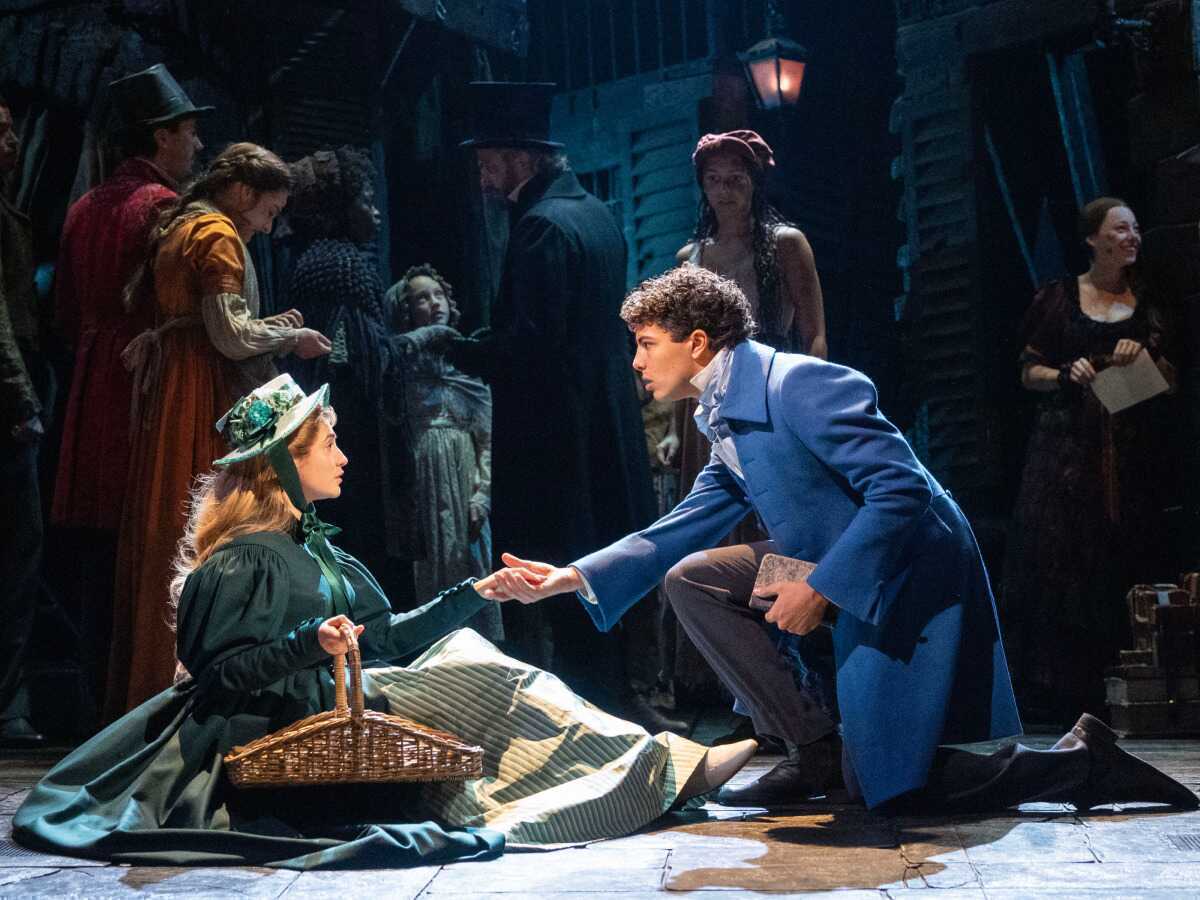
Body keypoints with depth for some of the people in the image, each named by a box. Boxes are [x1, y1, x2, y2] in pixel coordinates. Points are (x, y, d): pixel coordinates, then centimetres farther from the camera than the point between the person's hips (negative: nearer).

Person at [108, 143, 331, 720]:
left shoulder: (177, 230, 20)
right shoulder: (218, 235, -9)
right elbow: (230, 336, -16)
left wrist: (265, 327, 15)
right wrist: (290, 337, -3)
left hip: (166, 396, 10)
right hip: (205, 404, -10)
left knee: (163, 538, 9)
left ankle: (146, 688, 13)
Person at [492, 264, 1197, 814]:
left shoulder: (799, 383, -21)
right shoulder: (726, 419, 9)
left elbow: (902, 488, -26)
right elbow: (679, 533, 14)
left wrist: (821, 587, -25)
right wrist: (571, 577, 5)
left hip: (910, 580, -9)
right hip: (836, 570, 9)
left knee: (888, 787, -9)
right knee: (693, 578, 0)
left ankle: (1083, 762, 6)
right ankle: (814, 751, 3)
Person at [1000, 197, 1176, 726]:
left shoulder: (1146, 304, 14)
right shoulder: (1060, 298, 7)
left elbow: (1170, 381, 12)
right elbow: (1029, 373, 7)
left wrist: (1146, 356, -7)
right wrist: (1066, 375, -12)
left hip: (1129, 453, 2)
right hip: (1067, 447, -2)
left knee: (1124, 562, -4)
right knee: (1058, 563, -8)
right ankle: (1053, 689, -6)